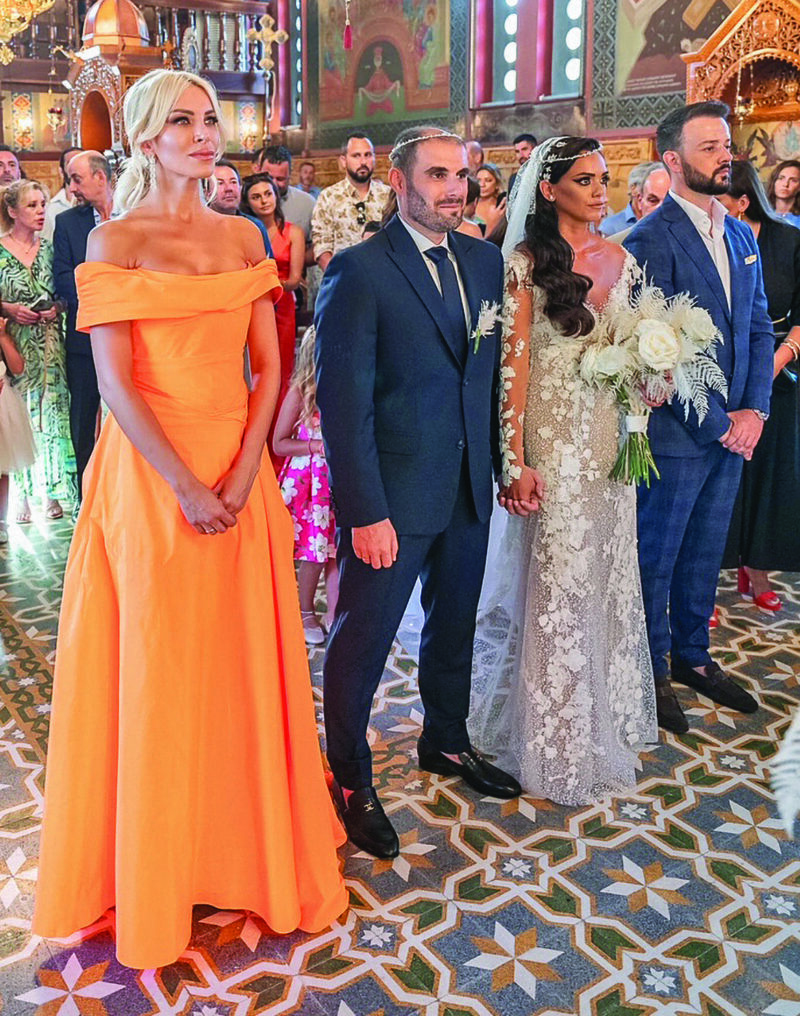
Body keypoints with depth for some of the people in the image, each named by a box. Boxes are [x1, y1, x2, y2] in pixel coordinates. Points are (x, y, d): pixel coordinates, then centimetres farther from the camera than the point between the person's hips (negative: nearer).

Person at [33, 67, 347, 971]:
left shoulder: (242, 238, 9)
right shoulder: (115, 241, -4)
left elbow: (268, 365, 4)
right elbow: (115, 383, -11)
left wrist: (240, 474, -9)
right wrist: (185, 487, -17)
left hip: (238, 469, 4)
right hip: (150, 473, -4)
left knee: (243, 661, 12)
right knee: (156, 667, 7)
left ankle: (245, 848, 34)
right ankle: (155, 870, 28)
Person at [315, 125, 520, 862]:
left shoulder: (485, 261, 7)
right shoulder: (358, 270, -12)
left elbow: (496, 371, 10)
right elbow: (344, 400, -17)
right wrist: (366, 512, -20)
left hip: (469, 489, 6)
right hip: (393, 496, -6)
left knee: (454, 627, 21)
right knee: (363, 640, 8)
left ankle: (446, 742, 44)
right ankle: (350, 779, 29)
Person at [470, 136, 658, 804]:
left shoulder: (620, 260, 10)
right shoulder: (526, 261, -7)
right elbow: (514, 363, -12)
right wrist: (515, 461, -17)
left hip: (611, 433, 6)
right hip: (554, 436, -6)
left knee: (610, 572, 15)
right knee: (556, 579, 3)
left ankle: (608, 711, 35)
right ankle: (558, 741, 21)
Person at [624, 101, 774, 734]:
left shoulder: (742, 237, 11)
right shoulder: (652, 239, -14)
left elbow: (759, 329, 12)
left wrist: (753, 409, -2)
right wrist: (717, 425, -14)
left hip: (734, 429, 7)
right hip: (677, 434, -7)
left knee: (706, 552, 19)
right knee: (656, 556, 8)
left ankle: (693, 656, 36)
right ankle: (653, 672, 24)